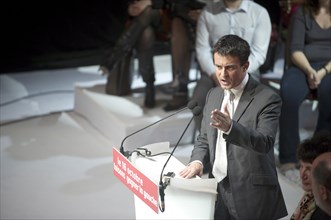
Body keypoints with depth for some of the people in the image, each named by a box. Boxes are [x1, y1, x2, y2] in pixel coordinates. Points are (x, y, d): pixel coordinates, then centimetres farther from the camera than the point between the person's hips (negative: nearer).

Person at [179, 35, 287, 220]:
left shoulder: (267, 99, -11)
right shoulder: (213, 95, 10)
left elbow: (265, 142, -24)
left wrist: (230, 128, -39)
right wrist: (197, 161, -4)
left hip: (251, 196, -5)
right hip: (217, 190, 5)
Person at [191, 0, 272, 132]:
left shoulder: (259, 13, 1)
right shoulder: (208, 12, 7)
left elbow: (259, 53, -5)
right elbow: (202, 49, 2)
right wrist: (215, 75, -15)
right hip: (214, 71, 2)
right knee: (199, 99, -28)